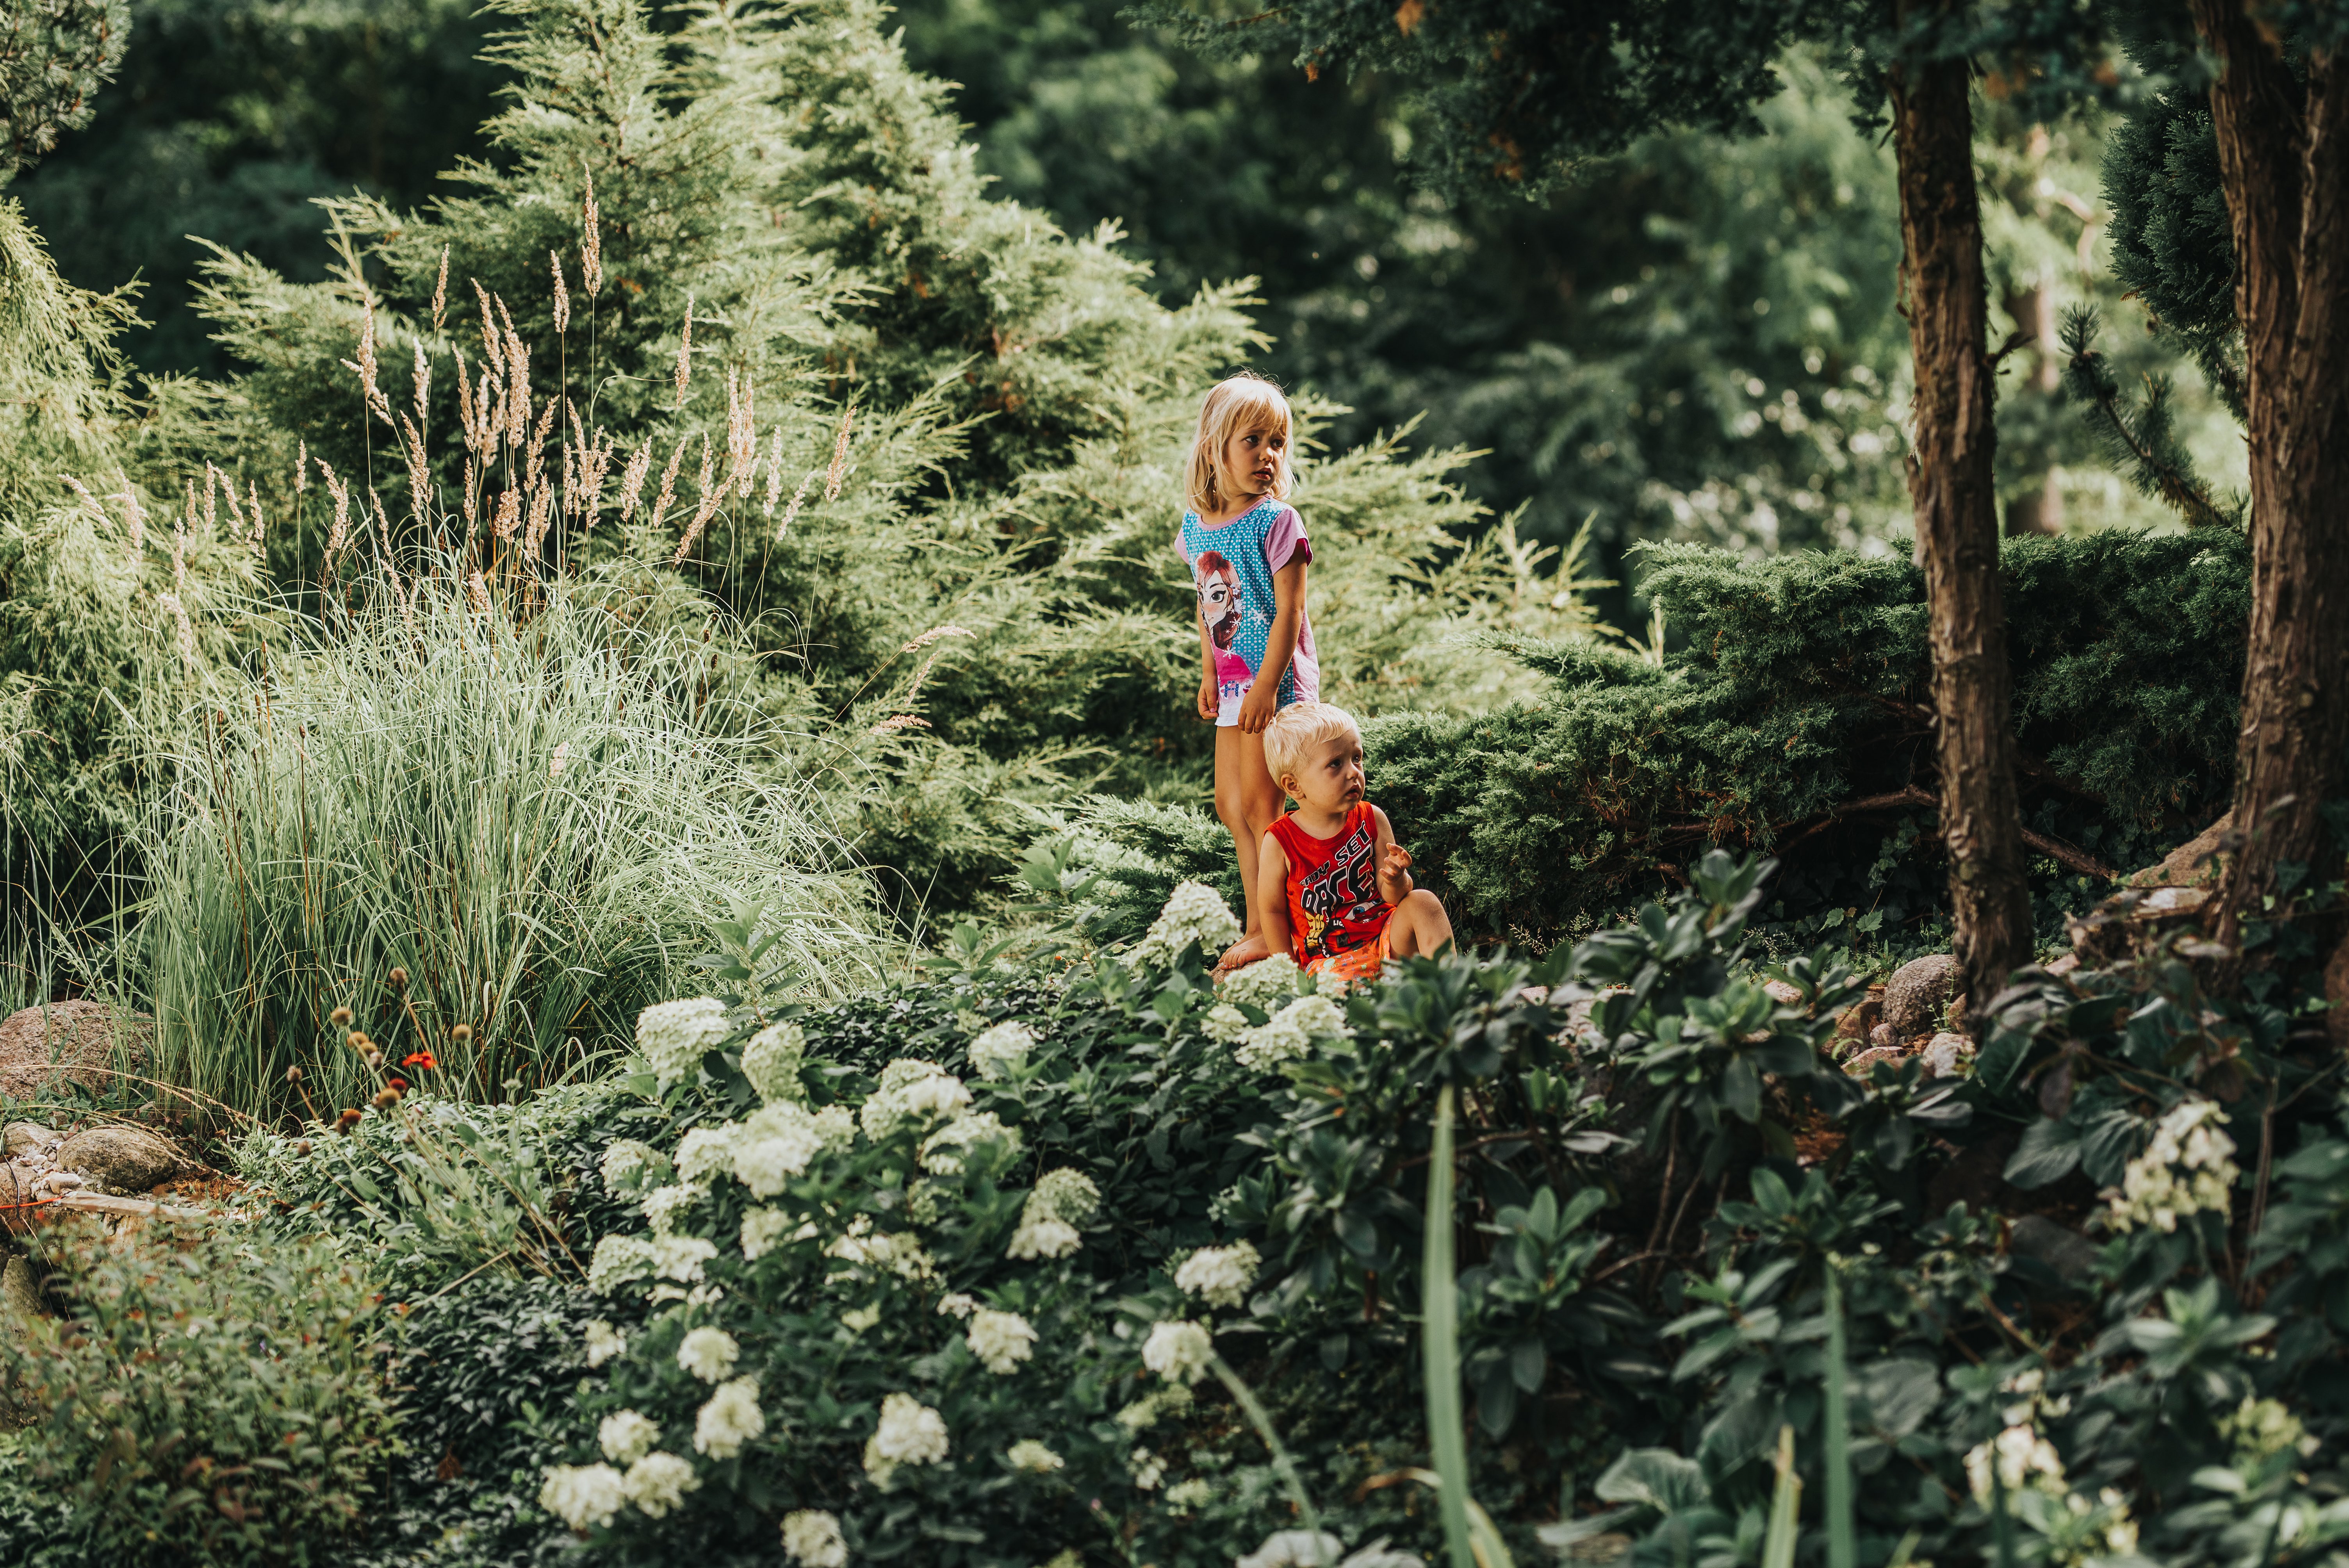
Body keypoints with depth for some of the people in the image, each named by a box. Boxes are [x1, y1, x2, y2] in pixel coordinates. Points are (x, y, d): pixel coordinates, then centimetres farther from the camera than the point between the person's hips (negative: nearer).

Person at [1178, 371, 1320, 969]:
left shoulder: (1276, 520, -14)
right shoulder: (1197, 525, 6)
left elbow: (1289, 610, -17)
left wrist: (1267, 684, -21)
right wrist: (1209, 674, 16)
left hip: (1276, 678, -8)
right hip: (1234, 682, 8)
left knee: (1259, 806, -7)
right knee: (1231, 805, 12)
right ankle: (1258, 928, 21)